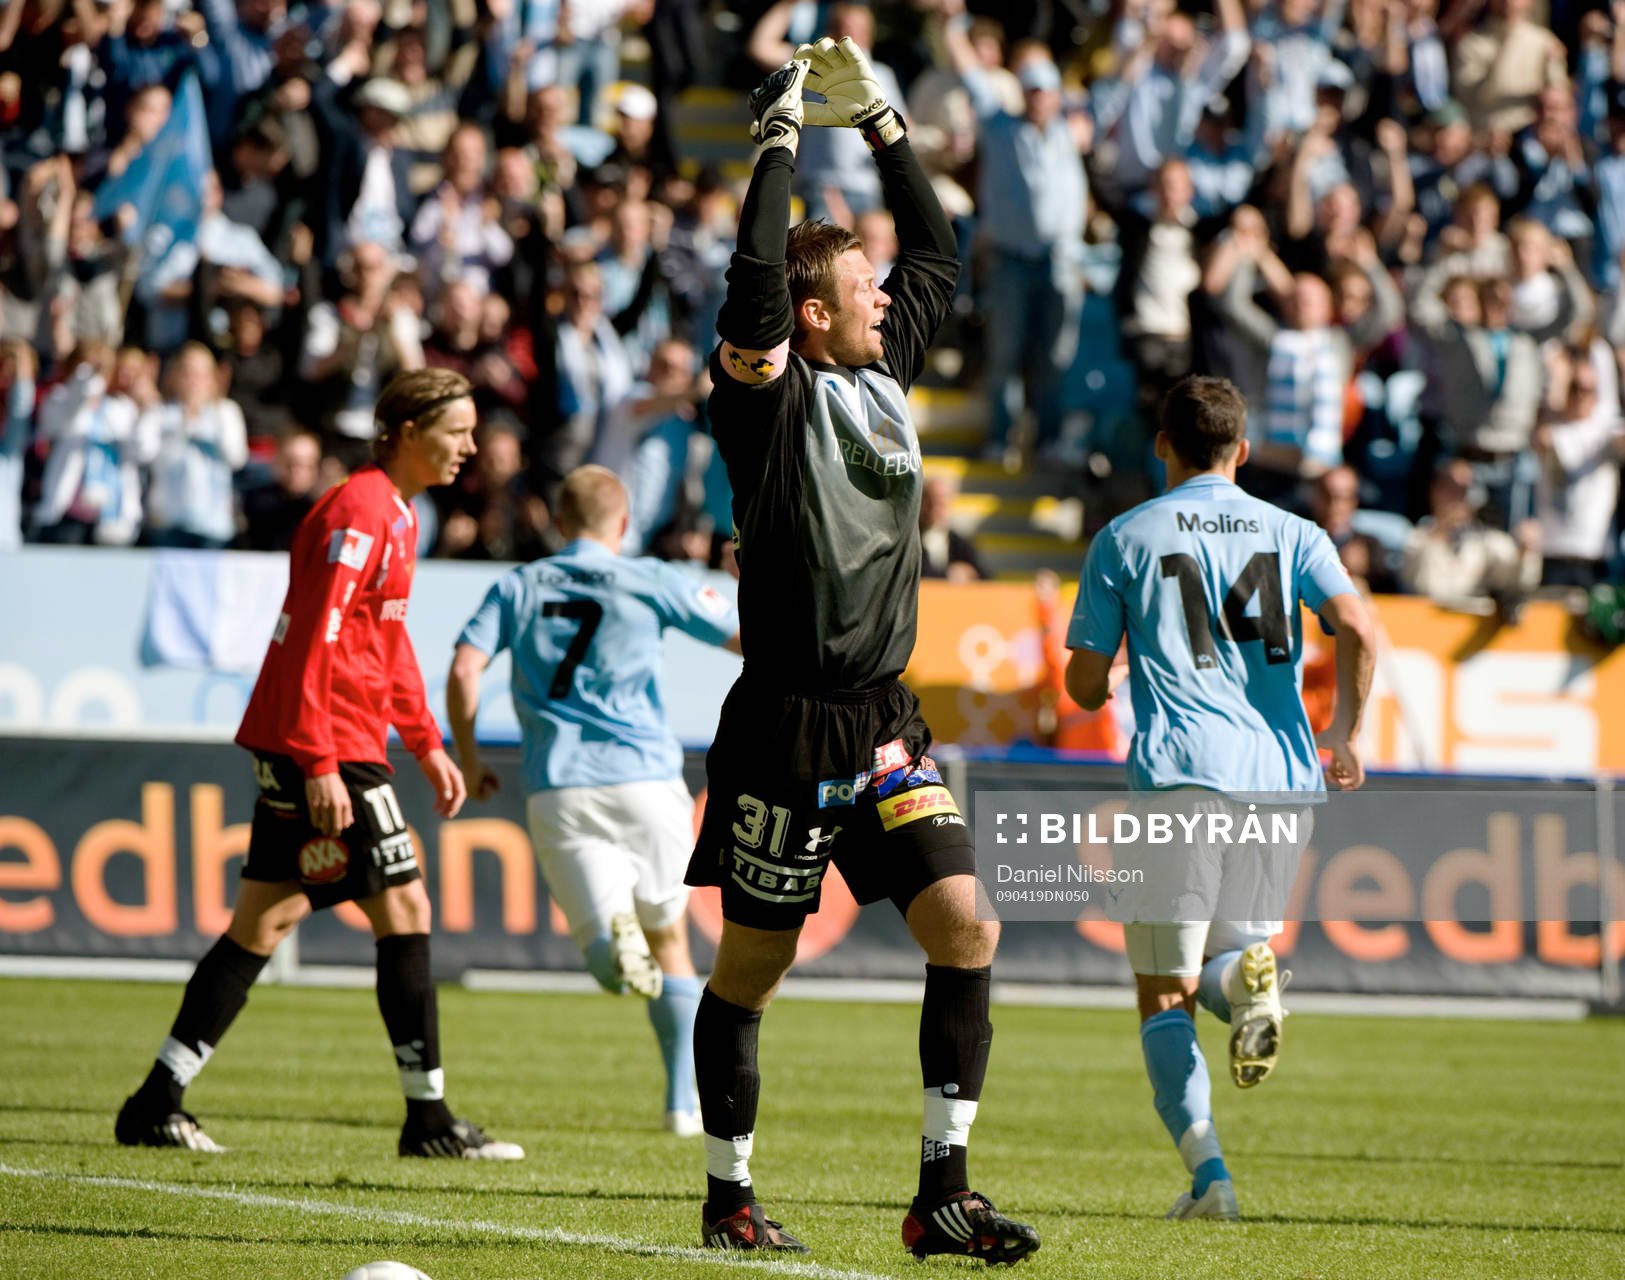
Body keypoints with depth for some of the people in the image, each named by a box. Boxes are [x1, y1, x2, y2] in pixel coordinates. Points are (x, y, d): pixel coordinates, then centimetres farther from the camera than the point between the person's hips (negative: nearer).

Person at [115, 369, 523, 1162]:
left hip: (295, 750, 10)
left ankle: (157, 1105, 7)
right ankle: (428, 1118, -1)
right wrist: (319, 764, -24)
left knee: (264, 920, 8)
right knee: (403, 908, -5)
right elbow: (317, 640, -21)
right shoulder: (359, 512, -15)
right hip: (325, 747, -10)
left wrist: (427, 745, 24)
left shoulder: (395, 515, 18)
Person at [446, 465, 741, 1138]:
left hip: (556, 789, 1)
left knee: (610, 961, -1)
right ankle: (686, 1101, 11)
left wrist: (469, 760, 11)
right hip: (645, 776, -1)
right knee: (670, 942, 16)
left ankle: (614, 933, -38)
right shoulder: (652, 581, 6)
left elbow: (463, 669, 0)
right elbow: (749, 640, 7)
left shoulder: (518, 586, 12)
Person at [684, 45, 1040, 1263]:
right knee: (753, 964, 3)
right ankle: (730, 1197, 15)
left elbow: (938, 254, 23)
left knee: (964, 927, -6)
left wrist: (881, 123, 17)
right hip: (786, 728, -6)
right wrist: (782, 141, -19)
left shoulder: (883, 372, 11)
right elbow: (756, 277, -27)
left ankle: (945, 1194, -3)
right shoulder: (773, 394, -9)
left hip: (884, 726, 6)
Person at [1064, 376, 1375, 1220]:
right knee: (1223, 953, 20)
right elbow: (1357, 629, -5)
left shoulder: (1125, 538, 8)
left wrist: (1117, 679, 30)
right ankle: (1245, 976, -19)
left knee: (1164, 995, 4)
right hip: (1280, 778, 3)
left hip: (1179, 777, -3)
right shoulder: (1292, 534, 13)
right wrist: (1345, 730, 4)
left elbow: (1084, 684, 9)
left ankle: (1207, 1174, -14)